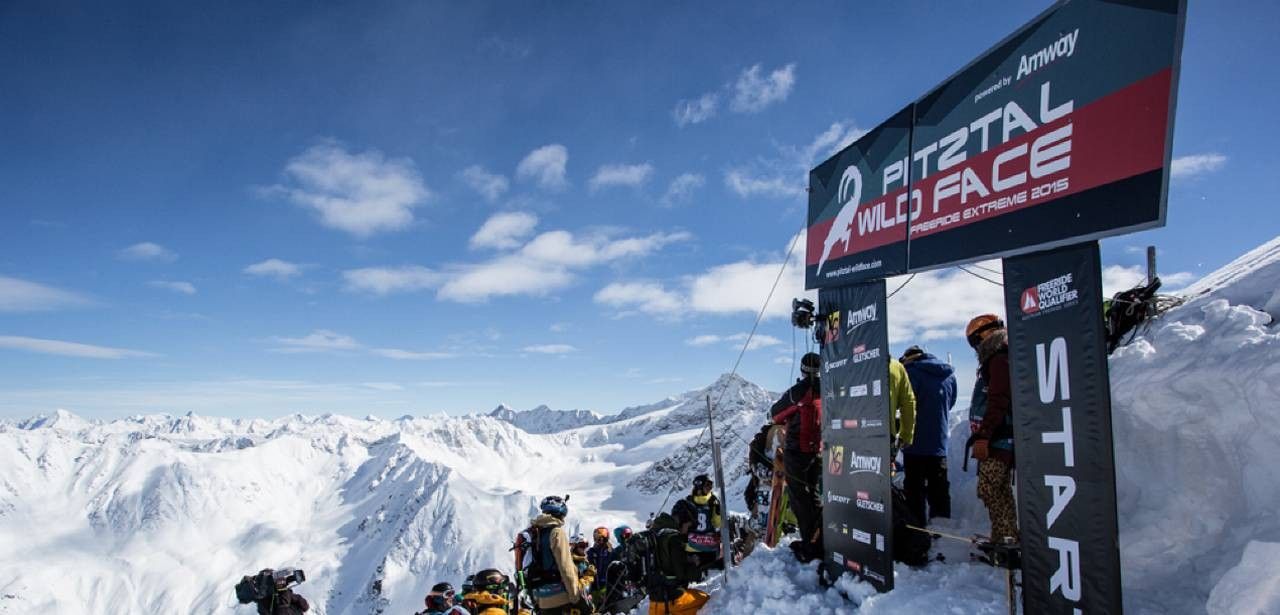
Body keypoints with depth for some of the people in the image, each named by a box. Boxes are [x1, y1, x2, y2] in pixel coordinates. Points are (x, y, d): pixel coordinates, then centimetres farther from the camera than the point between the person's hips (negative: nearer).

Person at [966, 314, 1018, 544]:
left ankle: (1005, 537, -10)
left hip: (998, 440, -10)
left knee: (989, 489, -11)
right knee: (1000, 491, 13)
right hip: (998, 440, 10)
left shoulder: (1000, 360, -11)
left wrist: (982, 436, -22)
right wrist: (982, 436, 21)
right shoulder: (997, 361, 21)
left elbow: (997, 403, -20)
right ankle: (1006, 538, 19)